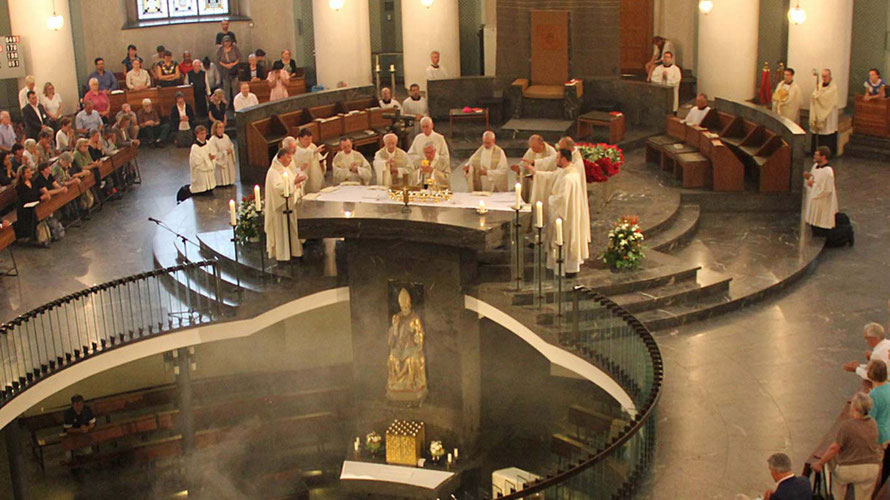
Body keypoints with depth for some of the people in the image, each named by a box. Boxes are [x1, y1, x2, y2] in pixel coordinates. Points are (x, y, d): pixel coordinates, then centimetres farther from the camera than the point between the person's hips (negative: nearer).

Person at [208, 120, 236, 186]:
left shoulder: (226, 137, 4)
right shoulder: (212, 140, -17)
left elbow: (231, 146, 18)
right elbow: (214, 155, -20)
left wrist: (231, 150, -4)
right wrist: (225, 152, -19)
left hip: (229, 163, 7)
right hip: (220, 165, -7)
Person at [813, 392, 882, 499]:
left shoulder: (847, 425, -21)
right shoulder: (873, 424, -3)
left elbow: (835, 448, -16)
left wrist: (820, 463, -5)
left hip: (849, 469, -4)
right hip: (871, 469, 4)